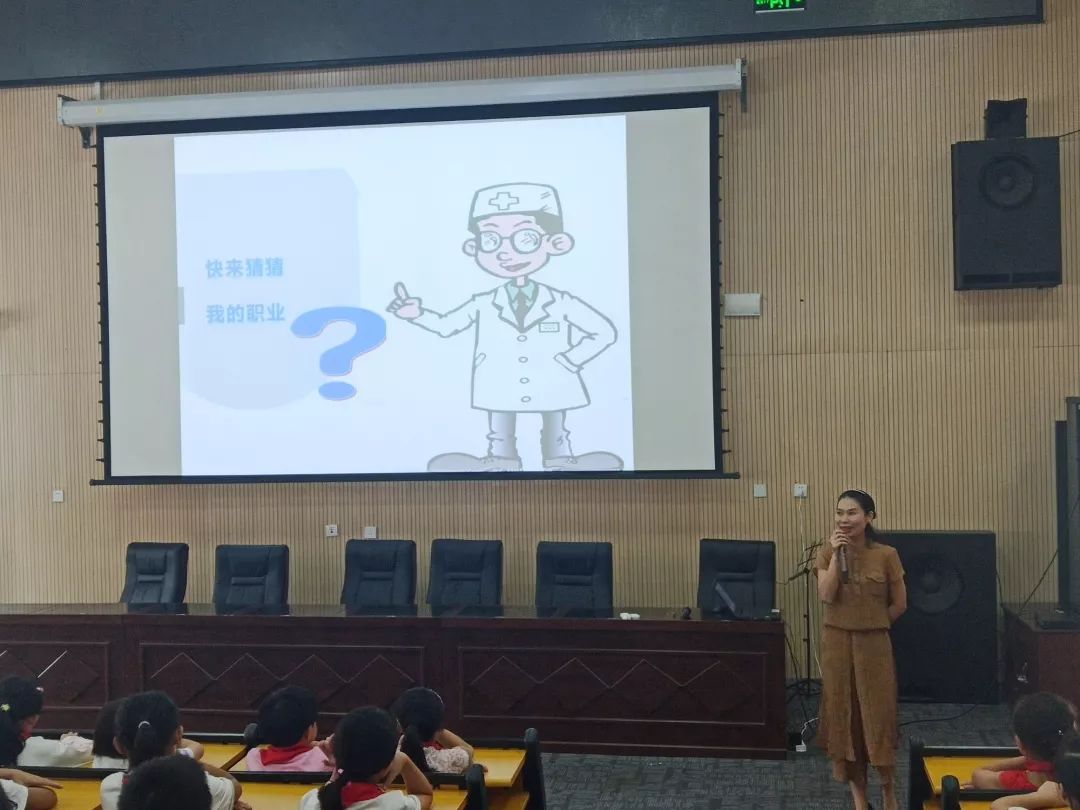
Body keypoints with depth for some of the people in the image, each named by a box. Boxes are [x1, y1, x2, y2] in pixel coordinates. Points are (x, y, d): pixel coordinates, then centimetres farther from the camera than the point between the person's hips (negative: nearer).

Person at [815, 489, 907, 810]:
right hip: (836, 642, 2)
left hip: (874, 643, -2)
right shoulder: (828, 551, -2)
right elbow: (826, 595, -15)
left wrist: (872, 624, 6)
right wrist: (837, 553, -18)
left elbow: (900, 604, 1)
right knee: (843, 711, 6)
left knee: (879, 713, 1)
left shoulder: (886, 555, -7)